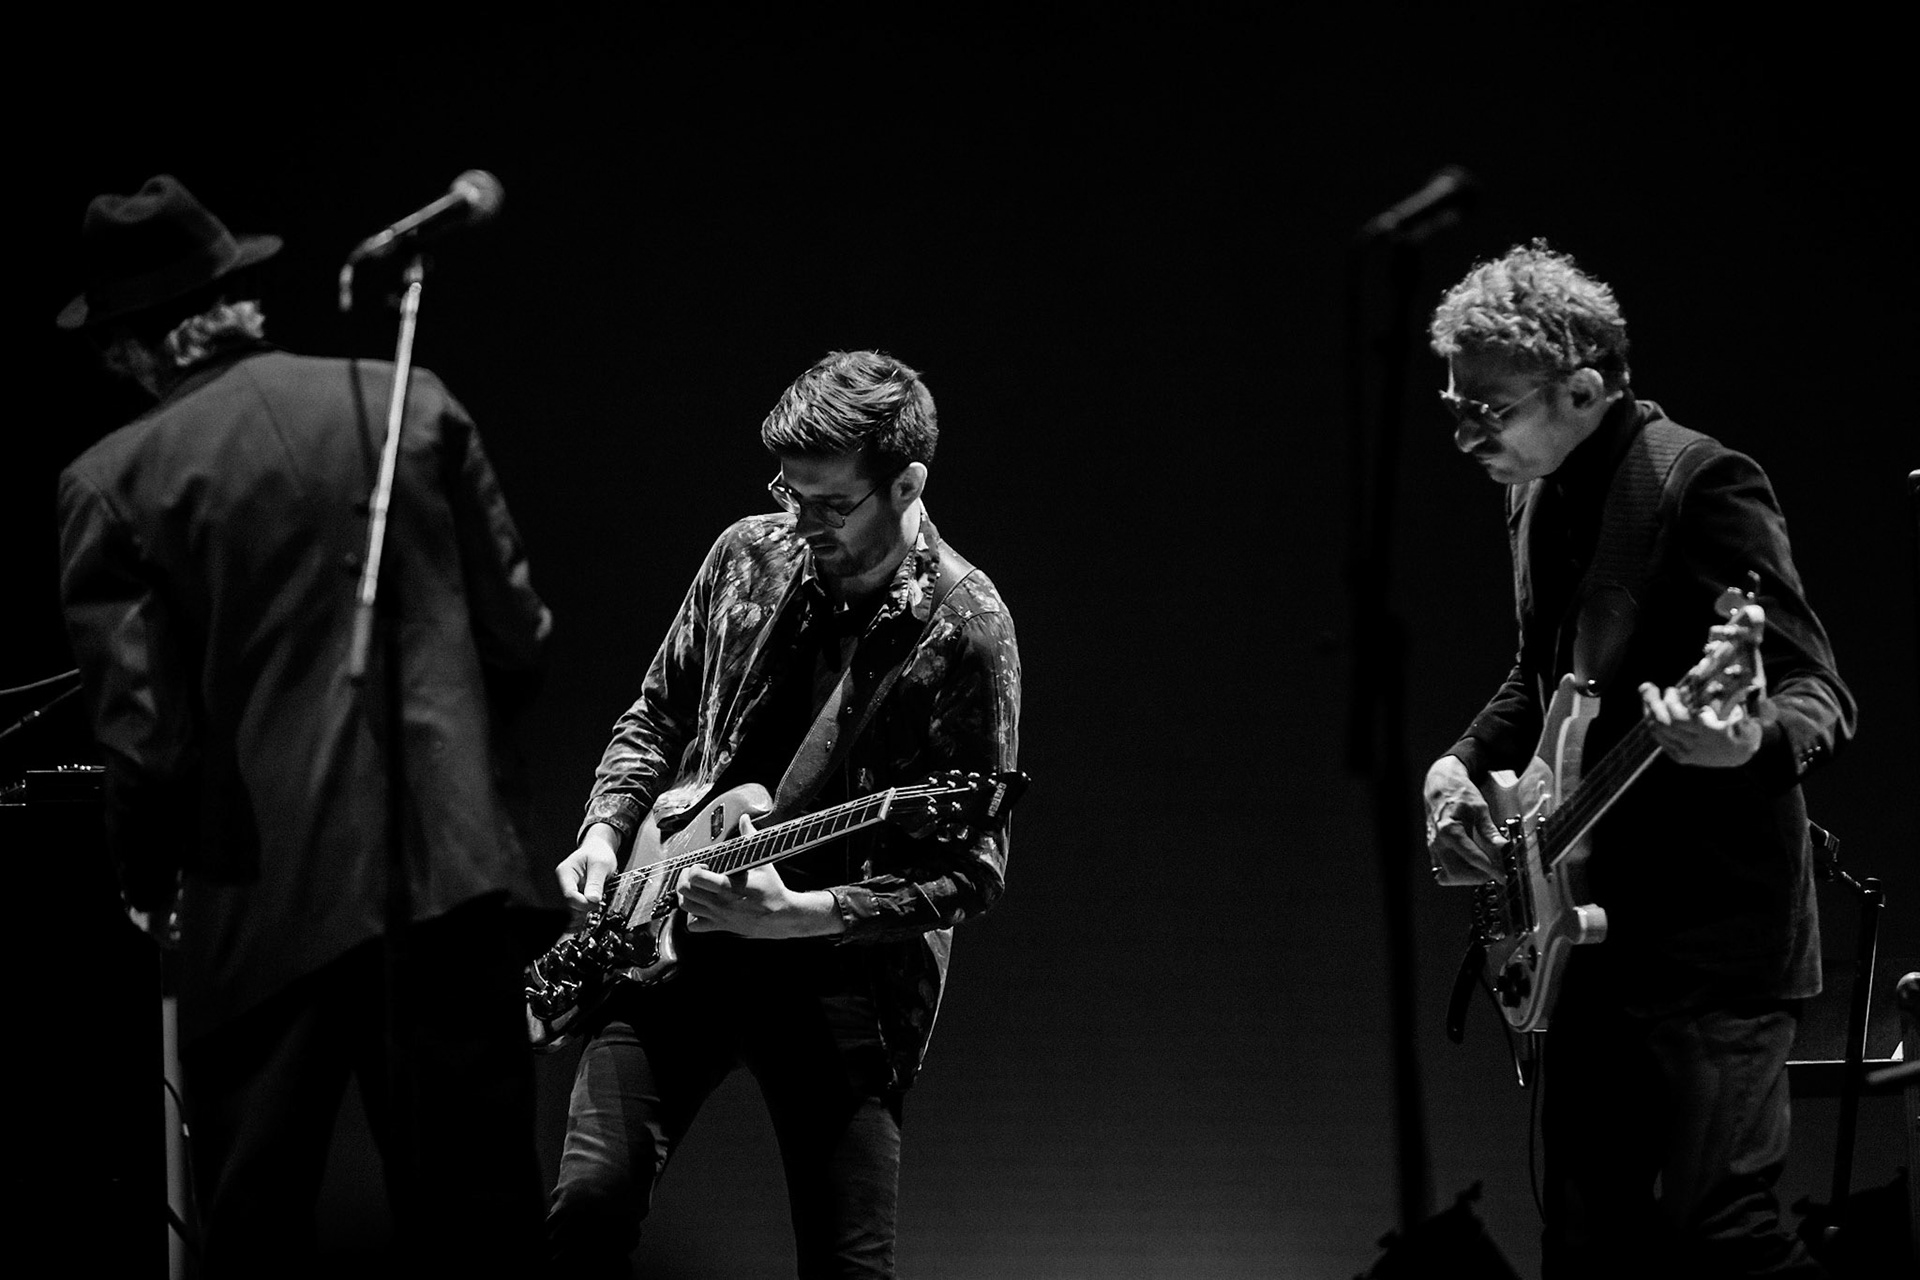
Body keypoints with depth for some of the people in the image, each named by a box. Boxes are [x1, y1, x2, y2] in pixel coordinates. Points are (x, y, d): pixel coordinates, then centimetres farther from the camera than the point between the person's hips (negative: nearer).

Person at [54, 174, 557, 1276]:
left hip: (271, 902, -2)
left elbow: (144, 731, -7)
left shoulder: (115, 485, -4)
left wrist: (150, 888, 10)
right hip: (456, 874, 2)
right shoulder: (411, 403, 4)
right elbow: (517, 636, 6)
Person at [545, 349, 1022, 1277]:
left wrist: (803, 914, -20)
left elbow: (972, 871, -10)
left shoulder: (961, 633, -10)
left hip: (844, 967, -4)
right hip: (678, 939, 4)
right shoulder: (747, 557, 5)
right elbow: (657, 716, 21)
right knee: (590, 1200, -13)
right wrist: (606, 833, 3)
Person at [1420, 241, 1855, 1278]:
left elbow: (1818, 696, -18)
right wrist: (1464, 765, 6)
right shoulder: (1539, 497, 11)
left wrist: (1748, 743, -41)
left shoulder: (1700, 484, -16)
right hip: (1592, 938, 9)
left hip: (1710, 945, -9)